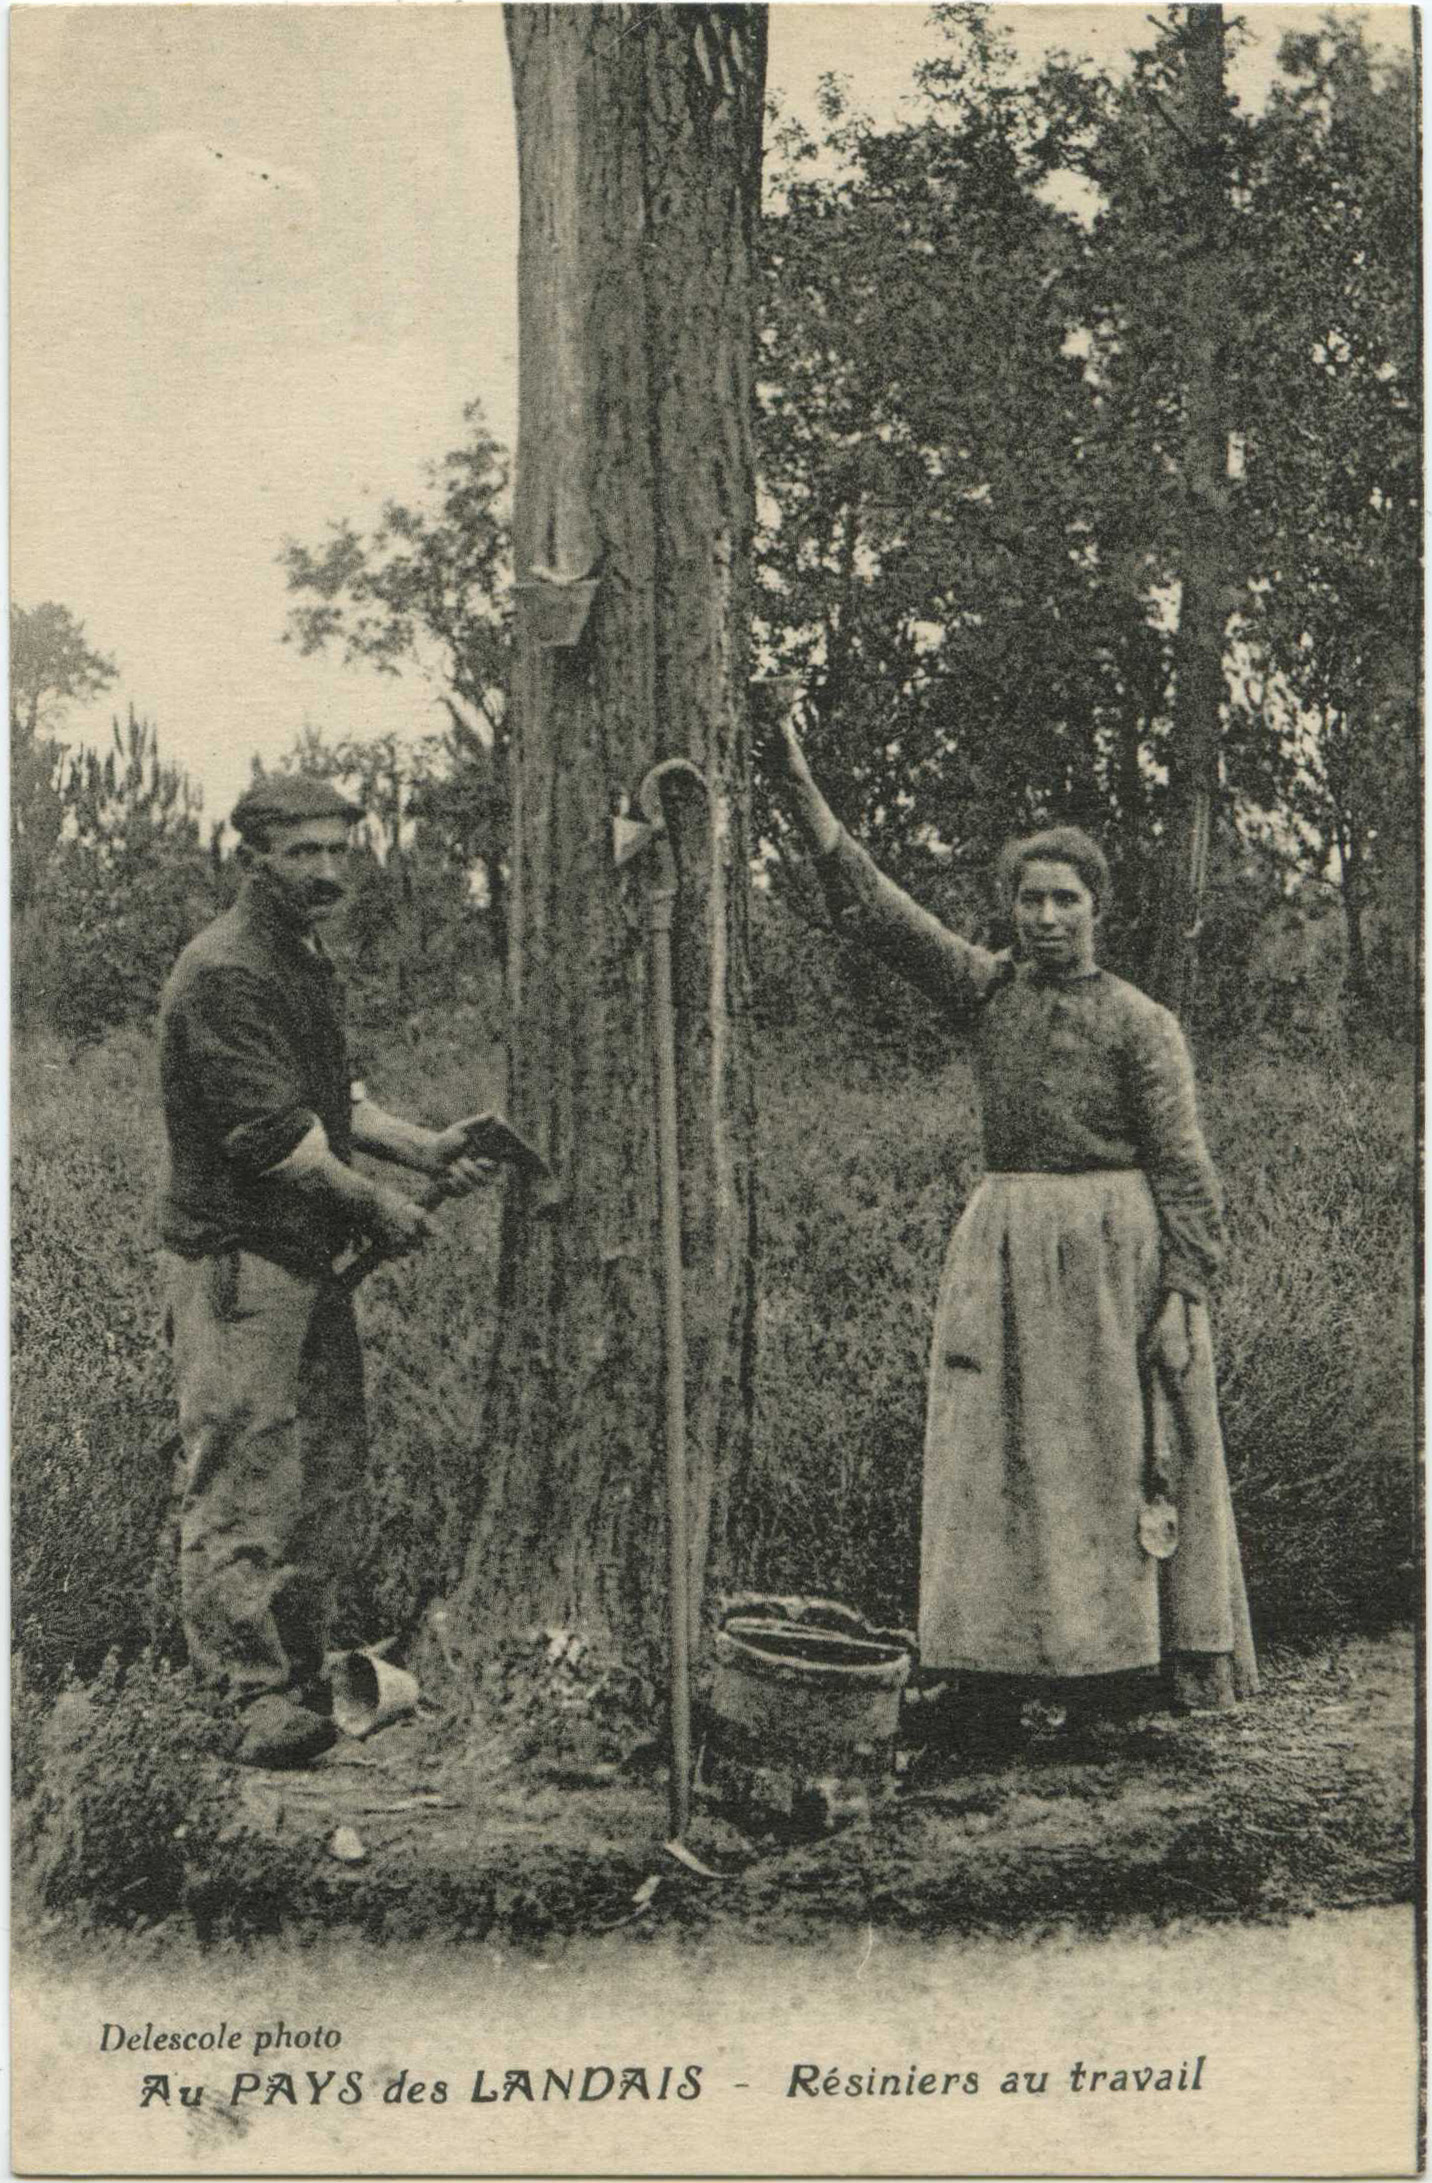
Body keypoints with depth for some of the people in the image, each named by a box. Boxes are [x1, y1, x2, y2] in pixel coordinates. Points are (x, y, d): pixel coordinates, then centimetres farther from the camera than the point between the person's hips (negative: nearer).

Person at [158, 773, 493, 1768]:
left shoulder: (309, 960, 16)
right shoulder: (225, 973, -17)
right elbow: (272, 1133, -21)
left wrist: (425, 1148, 8)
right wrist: (376, 1203, -12)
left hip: (309, 1256, 10)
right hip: (235, 1259, -10)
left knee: (330, 1463, 13)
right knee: (244, 1481, -7)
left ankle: (303, 1674, 24)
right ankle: (259, 1698, -4)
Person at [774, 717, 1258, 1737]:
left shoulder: (1140, 1022, -2)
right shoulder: (987, 990, 7)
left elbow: (1184, 1167, -4)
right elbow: (876, 908, 3)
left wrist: (1185, 1293, -11)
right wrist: (804, 790, -2)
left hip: (1119, 1250, -4)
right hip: (1009, 1248, 4)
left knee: (1133, 1451, 2)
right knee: (1009, 1452, 4)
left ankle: (1190, 1656, 14)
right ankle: (1030, 1660, 13)